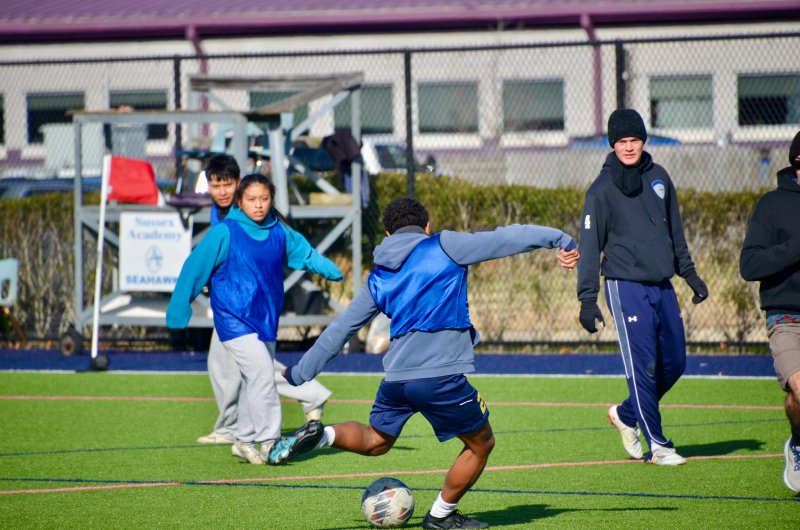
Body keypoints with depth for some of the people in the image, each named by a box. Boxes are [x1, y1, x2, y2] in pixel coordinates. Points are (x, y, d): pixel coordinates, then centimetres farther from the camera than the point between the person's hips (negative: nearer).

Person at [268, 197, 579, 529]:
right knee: (481, 445, 16)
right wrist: (559, 239, 8)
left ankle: (322, 435, 0)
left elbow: (340, 328, 22)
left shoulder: (378, 279, 17)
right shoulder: (444, 247, 3)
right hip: (442, 376, -5)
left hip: (396, 377, 5)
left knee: (375, 441, 26)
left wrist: (300, 373, 30)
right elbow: (504, 239, 1)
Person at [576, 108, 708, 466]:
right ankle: (657, 445, 1)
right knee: (643, 367, -7)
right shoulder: (602, 189, -6)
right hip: (626, 287, -6)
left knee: (674, 364, 8)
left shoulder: (659, 178, 10)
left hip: (662, 286, 6)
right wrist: (588, 299, -12)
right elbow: (590, 246, -7)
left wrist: (689, 273, 22)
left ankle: (626, 415, 29)